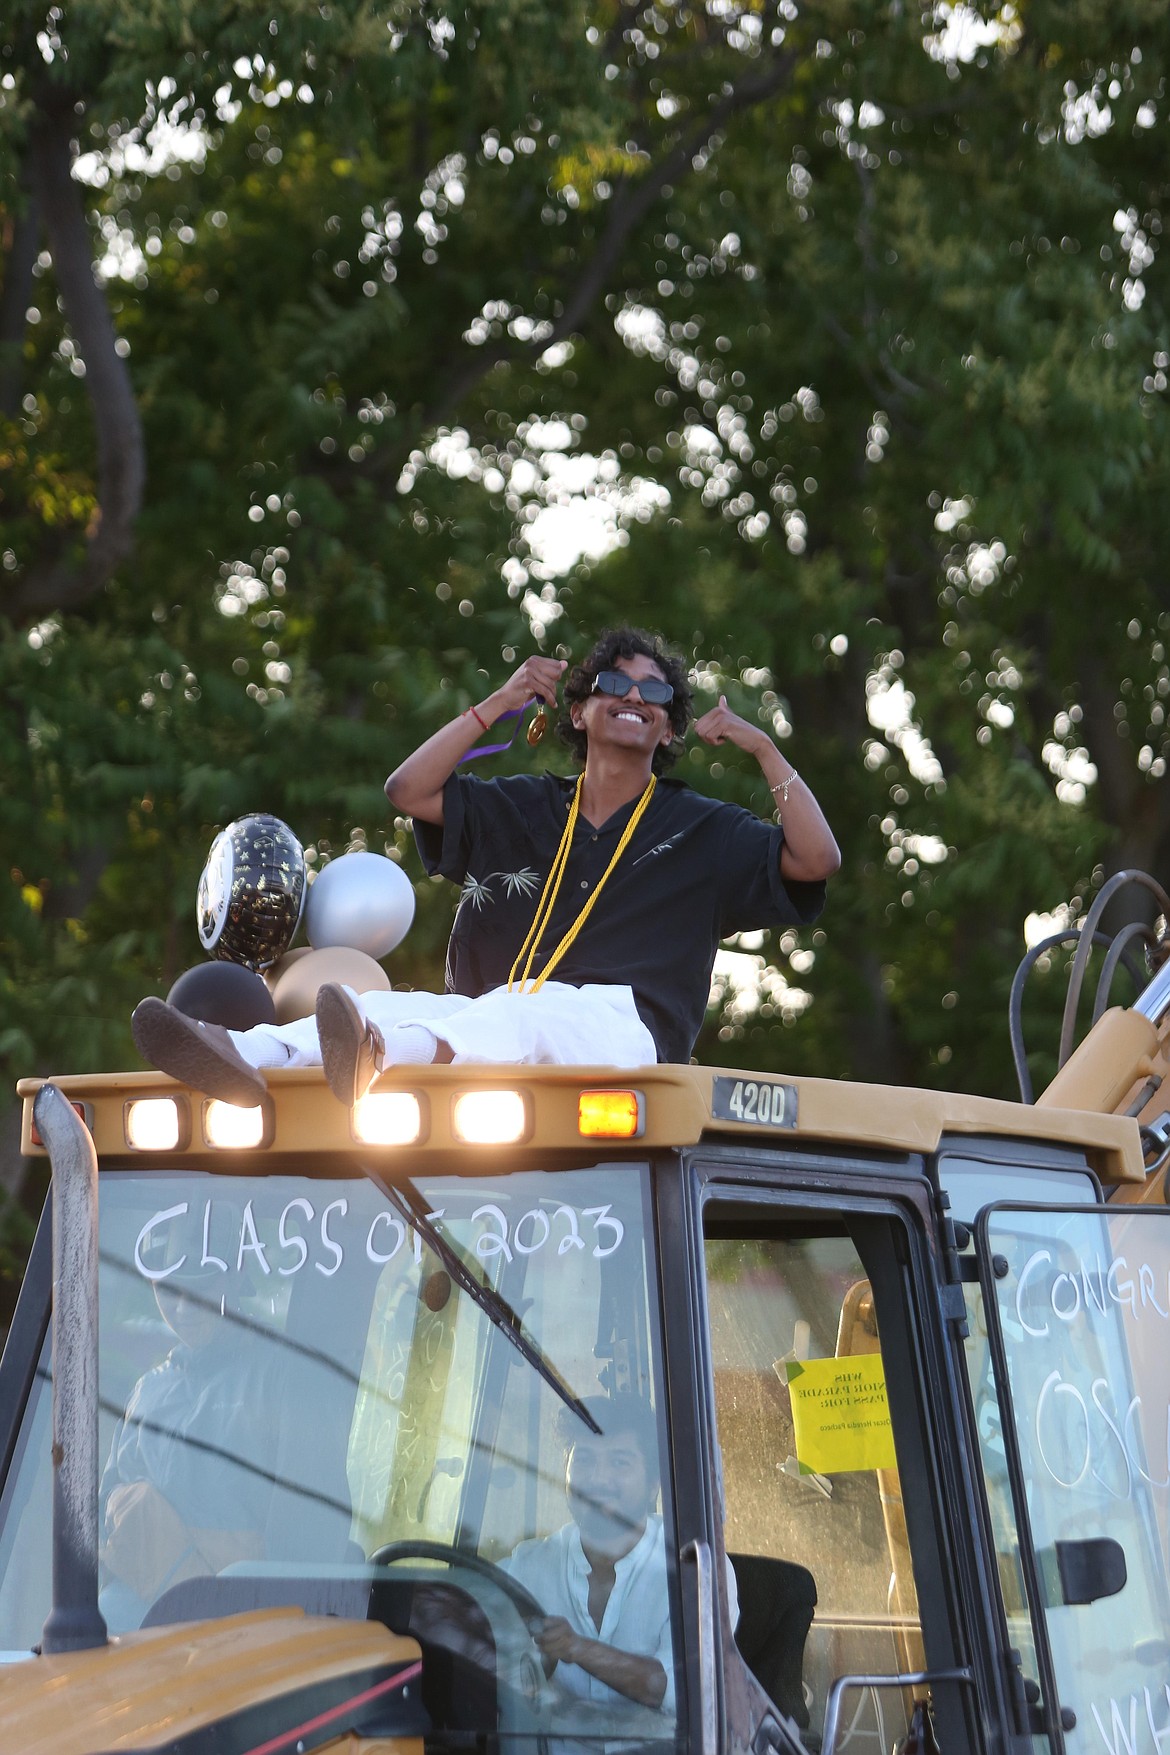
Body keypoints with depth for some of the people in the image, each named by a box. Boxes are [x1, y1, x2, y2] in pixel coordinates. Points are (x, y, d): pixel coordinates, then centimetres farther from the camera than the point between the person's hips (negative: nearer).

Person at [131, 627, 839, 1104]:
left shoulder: (702, 830, 19)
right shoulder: (522, 809, 26)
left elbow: (815, 860, 7)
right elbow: (408, 790, 15)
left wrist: (763, 747, 6)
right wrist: (499, 704, 13)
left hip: (627, 1030, -4)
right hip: (496, 1023, 5)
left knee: (528, 1007, -40)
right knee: (390, 1004, -27)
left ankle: (381, 1057, -71)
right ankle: (246, 1060, -55)